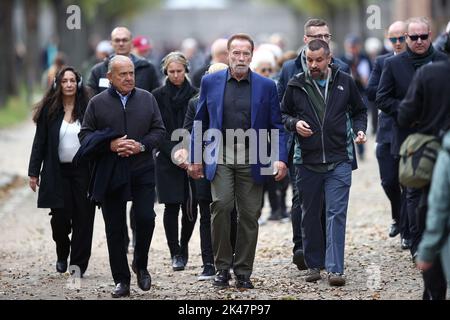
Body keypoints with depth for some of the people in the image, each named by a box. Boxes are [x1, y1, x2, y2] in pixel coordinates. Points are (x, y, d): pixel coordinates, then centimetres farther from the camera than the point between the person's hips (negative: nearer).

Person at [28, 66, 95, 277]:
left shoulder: (87, 110, 1)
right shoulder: (49, 111, 3)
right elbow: (40, 142, 5)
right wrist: (34, 172, 0)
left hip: (83, 171, 0)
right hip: (58, 172, 0)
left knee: (83, 219, -1)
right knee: (60, 218, -5)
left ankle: (78, 263, 8)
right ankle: (62, 255, 22)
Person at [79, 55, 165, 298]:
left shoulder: (147, 99, 7)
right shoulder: (97, 103, 2)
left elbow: (159, 130, 7)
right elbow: (85, 135, 1)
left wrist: (142, 145, -11)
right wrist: (110, 145, -14)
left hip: (142, 171, 1)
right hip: (110, 175, 0)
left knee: (146, 219, -11)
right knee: (115, 229, 3)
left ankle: (141, 264, 16)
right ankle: (121, 280, 11)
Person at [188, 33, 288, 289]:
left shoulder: (266, 86, 5)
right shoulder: (211, 82, 7)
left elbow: (277, 126, 5)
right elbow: (200, 122, 12)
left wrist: (281, 159, -7)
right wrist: (195, 158, 7)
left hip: (252, 161, 1)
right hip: (220, 158, 0)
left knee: (249, 215, 2)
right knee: (221, 206, -16)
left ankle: (243, 272, 12)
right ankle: (223, 266, -3)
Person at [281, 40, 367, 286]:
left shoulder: (345, 82, 3)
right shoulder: (296, 85, 2)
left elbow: (359, 111, 16)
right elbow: (283, 114, 13)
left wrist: (360, 130, -2)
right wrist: (294, 123, -8)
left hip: (339, 160, -1)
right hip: (307, 161, 1)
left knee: (336, 214, -8)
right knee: (310, 215, 10)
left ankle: (335, 268, -10)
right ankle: (314, 264, 22)